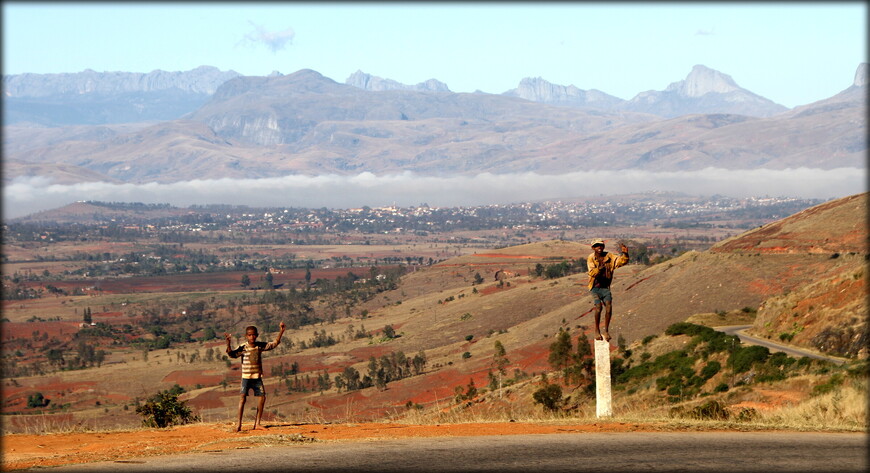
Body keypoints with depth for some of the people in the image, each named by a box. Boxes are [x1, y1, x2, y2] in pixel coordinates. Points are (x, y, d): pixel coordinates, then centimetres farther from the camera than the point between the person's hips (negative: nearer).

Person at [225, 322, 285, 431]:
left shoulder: (261, 346, 3)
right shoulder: (243, 347, -9)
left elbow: (274, 343, 10)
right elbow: (232, 354, -22)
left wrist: (281, 332, 3)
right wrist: (228, 343, -36)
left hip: (257, 377, 4)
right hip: (246, 376, -4)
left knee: (262, 397, 1)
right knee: (243, 397, -15)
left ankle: (257, 424, 9)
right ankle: (239, 424, -14)